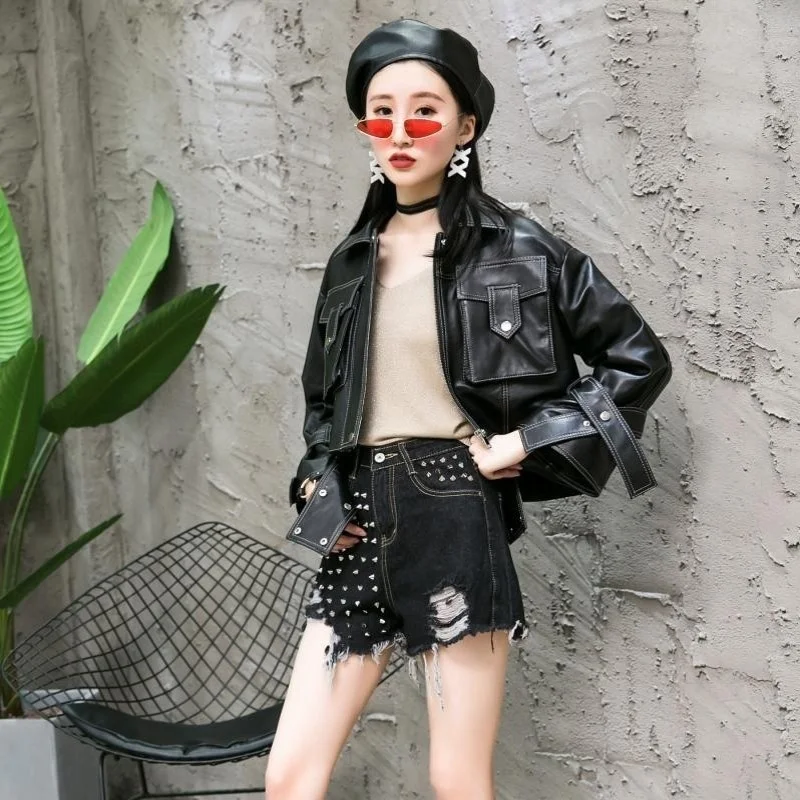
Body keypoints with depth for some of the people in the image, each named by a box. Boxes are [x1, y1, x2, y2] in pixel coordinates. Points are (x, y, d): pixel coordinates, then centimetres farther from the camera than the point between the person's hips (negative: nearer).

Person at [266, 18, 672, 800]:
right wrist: (321, 493, 5)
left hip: (459, 522, -5)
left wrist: (525, 444, -8)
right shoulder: (351, 261, 13)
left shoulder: (516, 249, -2)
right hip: (362, 529, 5)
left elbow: (640, 359, -2)